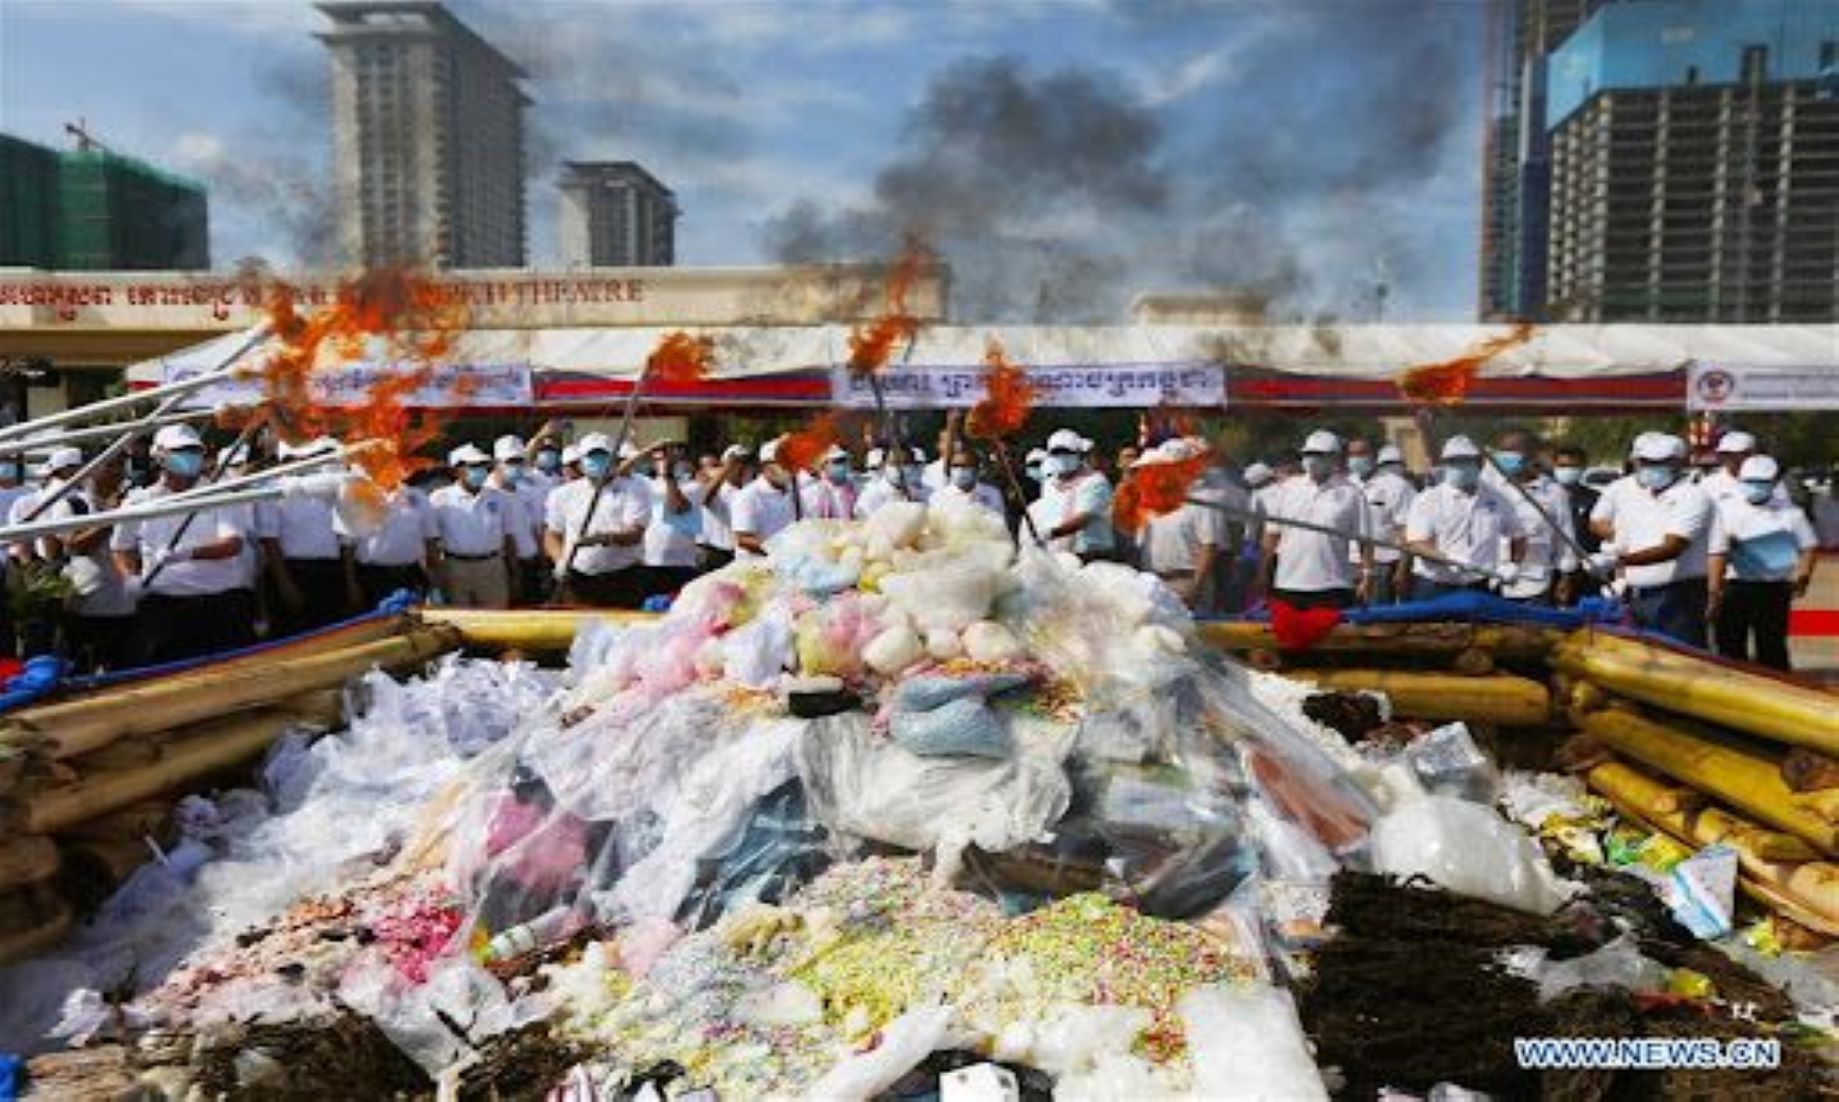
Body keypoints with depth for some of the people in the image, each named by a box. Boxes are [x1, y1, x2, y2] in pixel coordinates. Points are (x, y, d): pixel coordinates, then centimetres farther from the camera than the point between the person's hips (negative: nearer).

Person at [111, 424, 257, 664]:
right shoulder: (139, 503, 10)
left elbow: (233, 544, -10)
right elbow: (123, 548, 22)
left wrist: (188, 552, -25)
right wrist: (132, 578, 3)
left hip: (224, 601, -1)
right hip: (163, 605, 2)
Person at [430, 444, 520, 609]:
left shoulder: (500, 499, 8)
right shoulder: (440, 500, 1)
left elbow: (509, 538, 12)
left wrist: (513, 575, 11)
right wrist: (438, 575, -3)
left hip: (492, 567, 2)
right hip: (455, 568, -2)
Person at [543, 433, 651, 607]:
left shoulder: (635, 489, 0)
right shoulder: (564, 494, 12)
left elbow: (635, 533, -11)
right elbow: (552, 534, 18)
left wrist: (606, 538, -29)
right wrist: (560, 560, -1)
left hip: (624, 580, -2)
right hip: (578, 579, 3)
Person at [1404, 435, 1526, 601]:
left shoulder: (1496, 500, 10)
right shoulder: (1427, 500, -2)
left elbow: (1518, 537, 22)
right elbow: (1416, 544, -13)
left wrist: (1513, 565, 6)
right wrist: (1450, 559, -26)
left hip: (1478, 589, 3)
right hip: (1433, 589, -3)